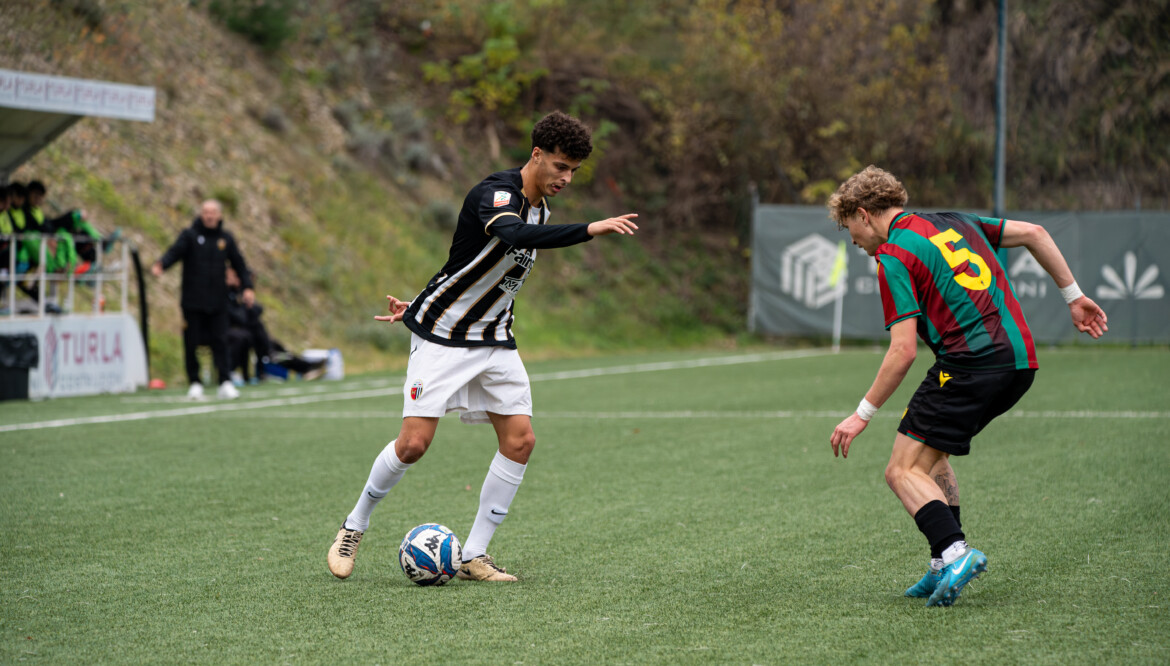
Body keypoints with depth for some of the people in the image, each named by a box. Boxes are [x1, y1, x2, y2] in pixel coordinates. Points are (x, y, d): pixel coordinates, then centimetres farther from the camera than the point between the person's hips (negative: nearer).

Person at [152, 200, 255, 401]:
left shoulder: (225, 238, 11)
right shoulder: (189, 235, 1)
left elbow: (239, 264, 15)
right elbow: (174, 252, -14)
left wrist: (247, 287, 2)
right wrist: (160, 265, -34)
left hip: (218, 302, 2)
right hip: (192, 302, -2)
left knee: (220, 342, -4)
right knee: (192, 343, 0)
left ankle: (225, 383, -6)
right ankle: (195, 383, 9)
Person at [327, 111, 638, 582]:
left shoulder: (539, 207, 7)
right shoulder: (496, 193, -20)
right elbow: (514, 236, -44)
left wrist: (422, 303, 18)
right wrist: (590, 230, -49)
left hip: (494, 340, 8)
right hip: (441, 336, -8)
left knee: (520, 439, -5)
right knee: (413, 443, -10)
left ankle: (474, 556, 3)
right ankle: (354, 527, 15)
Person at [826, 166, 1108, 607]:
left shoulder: (893, 256, -4)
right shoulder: (953, 222, 19)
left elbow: (903, 351, -11)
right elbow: (1034, 233, 17)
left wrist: (862, 414, -4)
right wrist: (1074, 297, 20)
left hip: (970, 364, -9)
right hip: (1020, 359, 9)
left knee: (903, 470, -4)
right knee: (929, 453, 23)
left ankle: (955, 553, -24)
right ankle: (947, 566, 14)